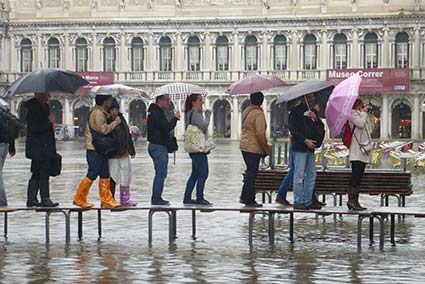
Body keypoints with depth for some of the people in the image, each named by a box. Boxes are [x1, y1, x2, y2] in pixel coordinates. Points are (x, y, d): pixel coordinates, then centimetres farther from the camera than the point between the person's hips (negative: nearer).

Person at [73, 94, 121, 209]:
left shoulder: (102, 113, 17)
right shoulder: (97, 113, -16)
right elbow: (103, 129, -23)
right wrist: (115, 122, -12)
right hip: (94, 149, -10)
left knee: (105, 175, 7)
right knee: (92, 175, -6)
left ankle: (107, 200, 9)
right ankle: (79, 198, 4)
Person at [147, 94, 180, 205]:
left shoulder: (155, 112, 18)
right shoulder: (157, 113, -16)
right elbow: (167, 128, -24)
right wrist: (175, 118, -12)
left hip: (155, 145, 11)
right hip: (159, 147, -11)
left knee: (160, 173, 15)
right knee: (161, 174, -7)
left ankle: (156, 198, 18)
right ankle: (156, 199, -5)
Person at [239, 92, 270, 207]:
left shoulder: (246, 111, 11)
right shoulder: (258, 113, -16)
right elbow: (260, 134, -22)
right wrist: (266, 149, -12)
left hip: (244, 146, 9)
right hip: (254, 148, -9)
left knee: (250, 172, 18)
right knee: (252, 173, -2)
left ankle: (244, 197, 21)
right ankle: (249, 200, 2)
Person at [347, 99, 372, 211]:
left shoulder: (361, 115, 25)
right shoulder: (352, 113, -2)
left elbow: (371, 127, 24)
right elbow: (361, 124, -16)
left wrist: (368, 115, 15)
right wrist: (364, 113, -1)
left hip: (364, 148, 9)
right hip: (357, 149, -9)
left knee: (358, 176, 6)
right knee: (356, 174, -14)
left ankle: (355, 201, 6)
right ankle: (351, 200, -17)